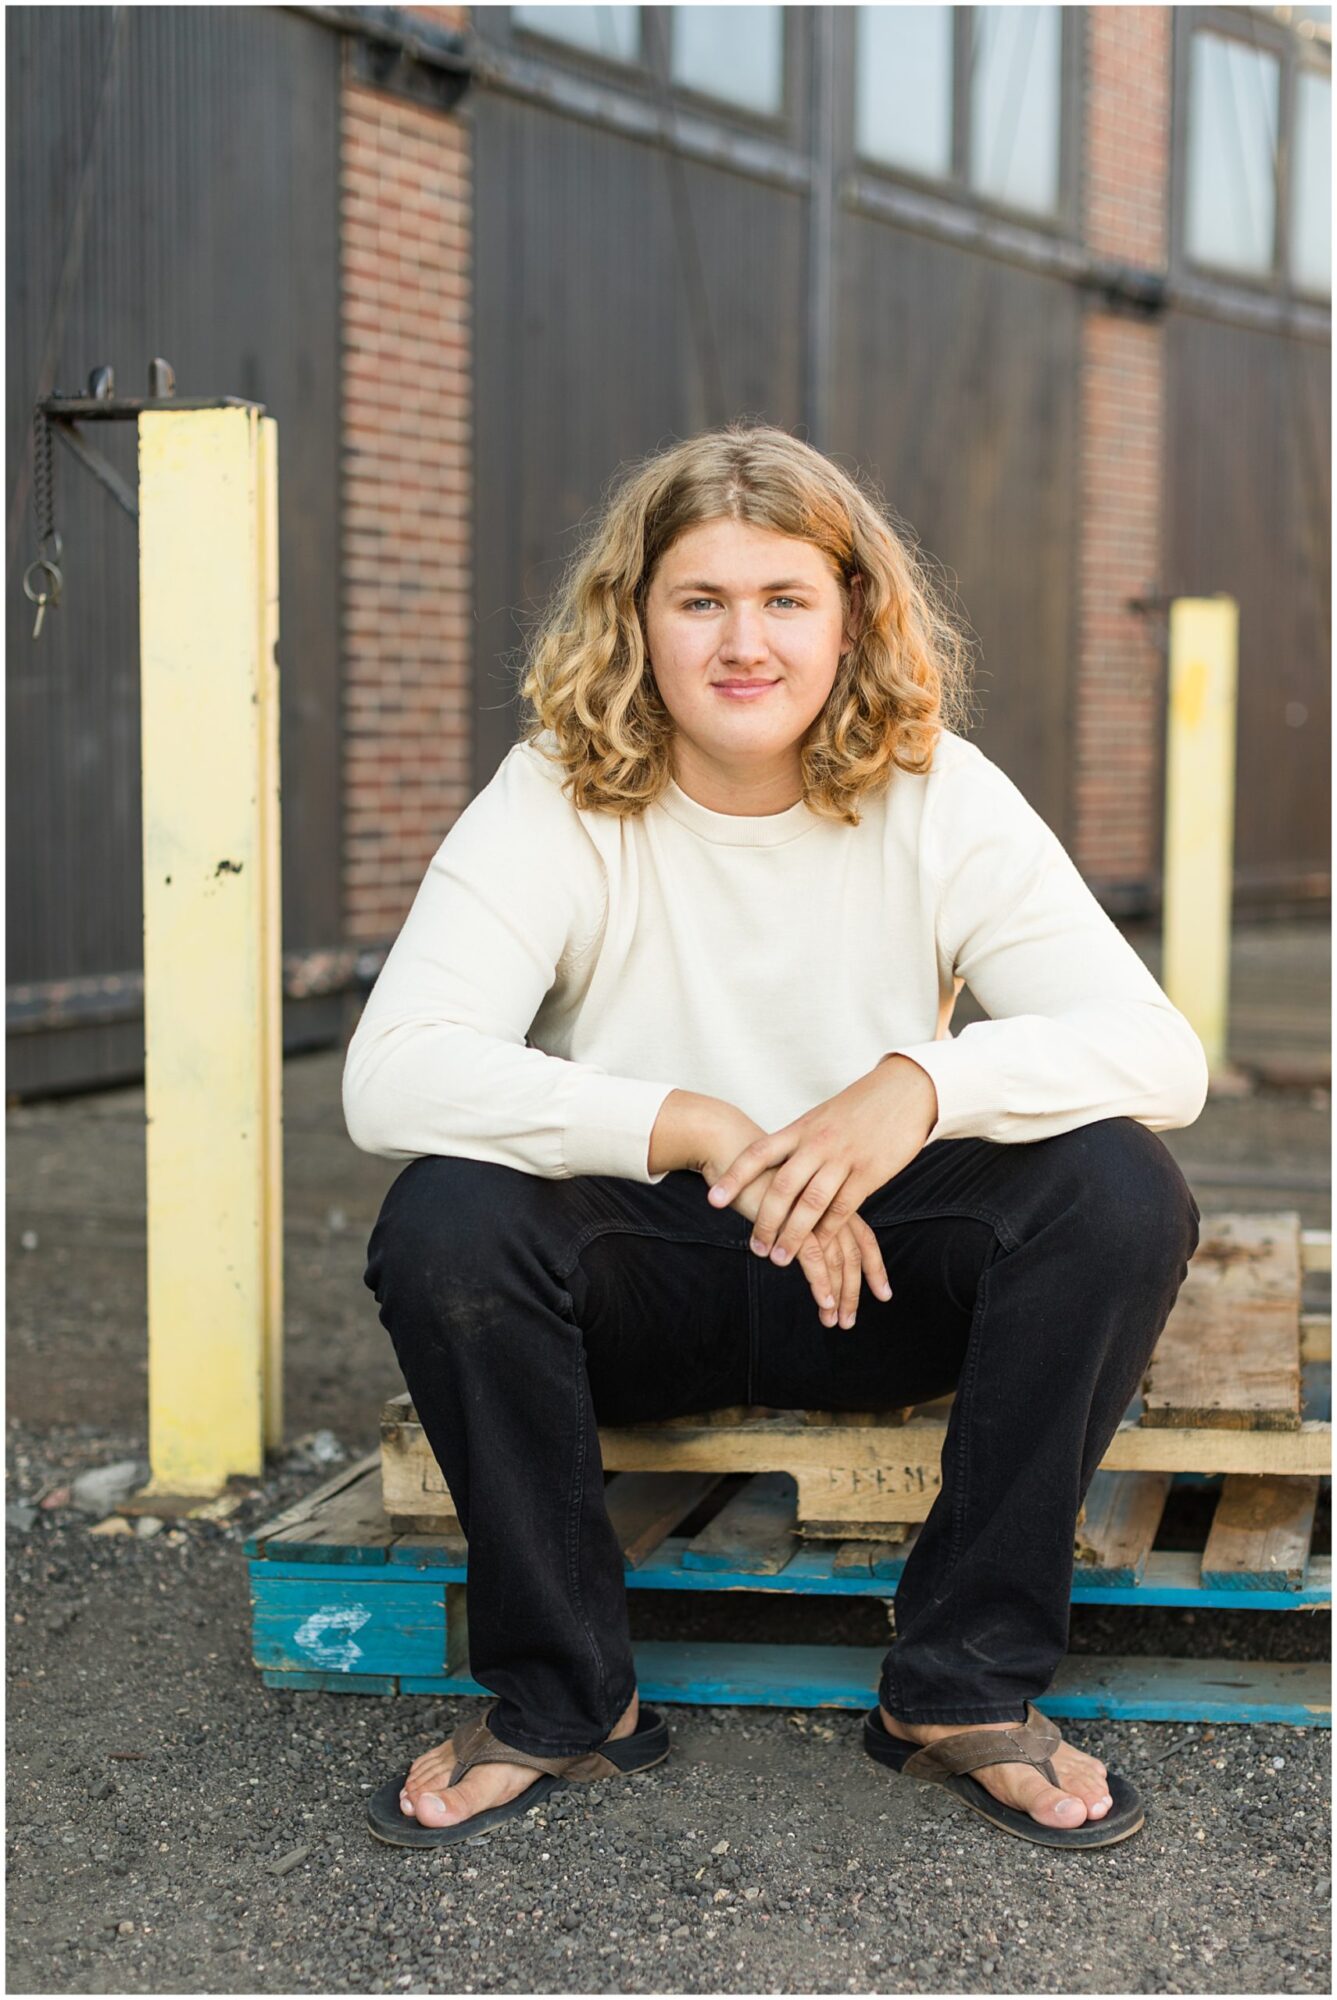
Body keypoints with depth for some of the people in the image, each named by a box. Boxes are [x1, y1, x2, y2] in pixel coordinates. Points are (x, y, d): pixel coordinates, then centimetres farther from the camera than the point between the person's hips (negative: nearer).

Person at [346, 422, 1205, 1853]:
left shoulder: (937, 797, -8)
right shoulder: (555, 802, -11)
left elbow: (1160, 1052, -19)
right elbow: (391, 1076, -26)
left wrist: (925, 1083, -39)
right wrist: (696, 1129, -35)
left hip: (878, 1277, 1)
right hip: (645, 1280, -1)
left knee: (1121, 1191, -25)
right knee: (444, 1219, -30)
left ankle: (963, 1685, -10)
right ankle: (564, 1697, -9)